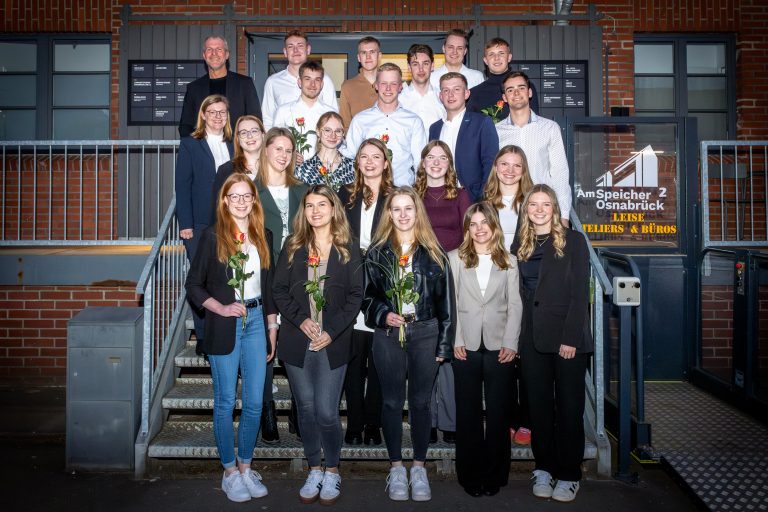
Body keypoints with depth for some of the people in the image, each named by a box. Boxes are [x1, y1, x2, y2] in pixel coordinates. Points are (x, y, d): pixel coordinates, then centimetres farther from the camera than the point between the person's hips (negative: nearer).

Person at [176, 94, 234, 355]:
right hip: (200, 224, -2)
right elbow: (182, 185, -1)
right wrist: (185, 224, -8)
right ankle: (203, 338, 9)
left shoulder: (234, 146, 13)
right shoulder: (189, 144, 5)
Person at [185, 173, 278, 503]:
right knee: (226, 402, 7)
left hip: (257, 321, 4)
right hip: (225, 325, -3)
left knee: (255, 402, 8)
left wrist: (272, 328, 10)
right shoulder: (213, 236, -4)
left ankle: (245, 467, 26)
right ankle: (229, 472, 22)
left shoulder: (264, 237, 8)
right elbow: (194, 285, -1)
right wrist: (221, 308, -13)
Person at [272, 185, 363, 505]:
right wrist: (301, 320, -11)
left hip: (333, 344, -2)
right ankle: (314, 470, 27)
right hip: (297, 342, 2)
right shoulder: (292, 247, 7)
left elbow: (355, 295, -2)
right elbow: (279, 290, 4)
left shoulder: (348, 249, 1)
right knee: (306, 410, 10)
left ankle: (332, 471, 20)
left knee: (326, 412, -3)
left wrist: (332, 331, -12)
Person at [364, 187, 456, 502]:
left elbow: (446, 301, 2)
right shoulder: (377, 251, 3)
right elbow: (366, 293, 7)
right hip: (387, 334, 0)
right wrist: (383, 314, -13)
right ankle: (396, 467, 22)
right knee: (392, 401, 8)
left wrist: (444, 344, -2)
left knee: (420, 402, 8)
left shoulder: (433, 252, 2)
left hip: (425, 333, 0)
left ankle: (419, 467, 23)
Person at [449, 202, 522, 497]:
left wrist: (510, 344, -6)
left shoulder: (509, 261, 8)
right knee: (468, 412, 7)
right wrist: (455, 341, -7)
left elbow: (515, 305, 3)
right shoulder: (455, 258, 5)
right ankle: (470, 475, 19)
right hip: (466, 347, 0)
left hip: (499, 347, 1)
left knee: (498, 413, 7)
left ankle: (494, 475, 20)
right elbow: (449, 302, 0)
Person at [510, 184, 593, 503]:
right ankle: (544, 468, 20)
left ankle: (568, 475, 15)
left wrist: (570, 338, -14)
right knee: (539, 405, 8)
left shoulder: (573, 241, -1)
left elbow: (580, 293, -7)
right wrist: (517, 339, 1)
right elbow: (518, 294, 9)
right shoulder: (520, 245, 11)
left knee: (569, 406, 4)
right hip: (532, 339, 4)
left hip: (568, 337, -3)